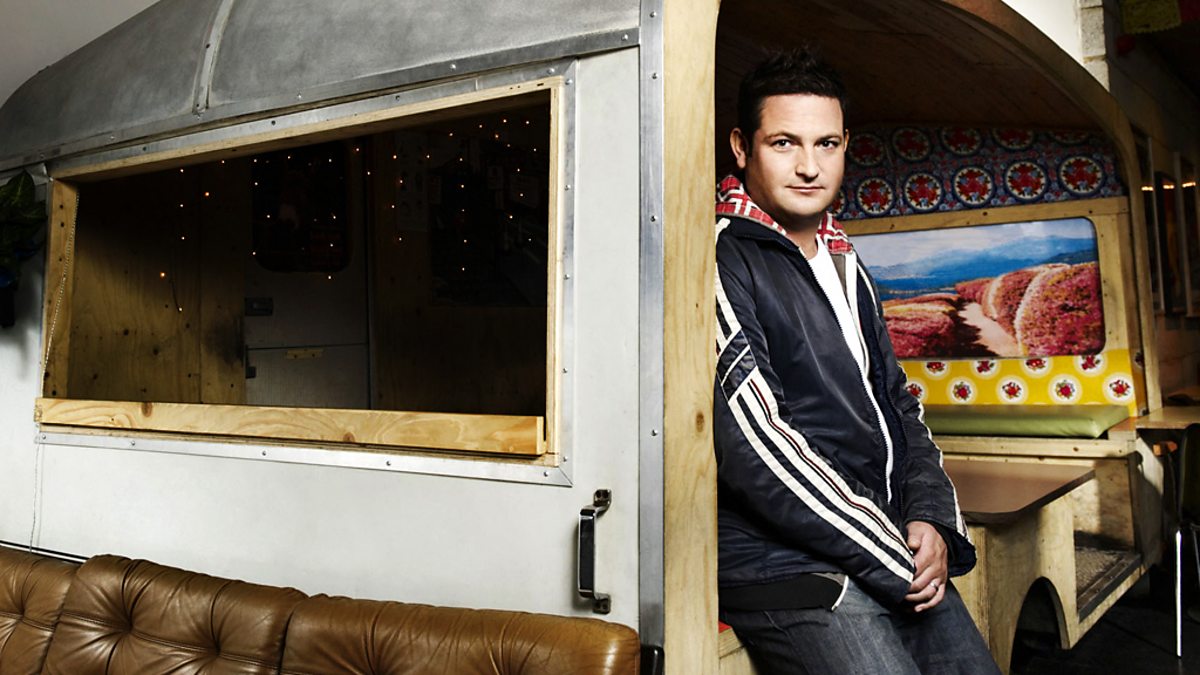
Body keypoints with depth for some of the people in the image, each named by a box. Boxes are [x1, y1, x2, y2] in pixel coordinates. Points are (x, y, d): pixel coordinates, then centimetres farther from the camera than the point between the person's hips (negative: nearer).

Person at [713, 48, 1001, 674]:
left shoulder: (845, 265, 15)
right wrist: (896, 561, -13)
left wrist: (932, 518, 1)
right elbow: (754, 447, -19)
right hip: (787, 567, -8)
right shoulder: (721, 262, -12)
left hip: (898, 554, 8)